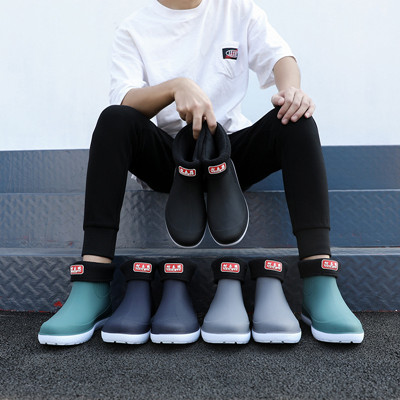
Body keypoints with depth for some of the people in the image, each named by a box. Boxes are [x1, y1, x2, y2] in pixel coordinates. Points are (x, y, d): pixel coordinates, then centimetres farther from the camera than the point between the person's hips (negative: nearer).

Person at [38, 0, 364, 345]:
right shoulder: (134, 29, 6)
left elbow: (278, 54, -2)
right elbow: (123, 100, -11)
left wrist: (290, 87, -25)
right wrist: (176, 87, -31)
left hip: (233, 154, 1)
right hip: (167, 159, 0)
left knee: (296, 120, -24)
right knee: (114, 119, -26)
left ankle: (321, 290, -30)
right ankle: (92, 290, -30)